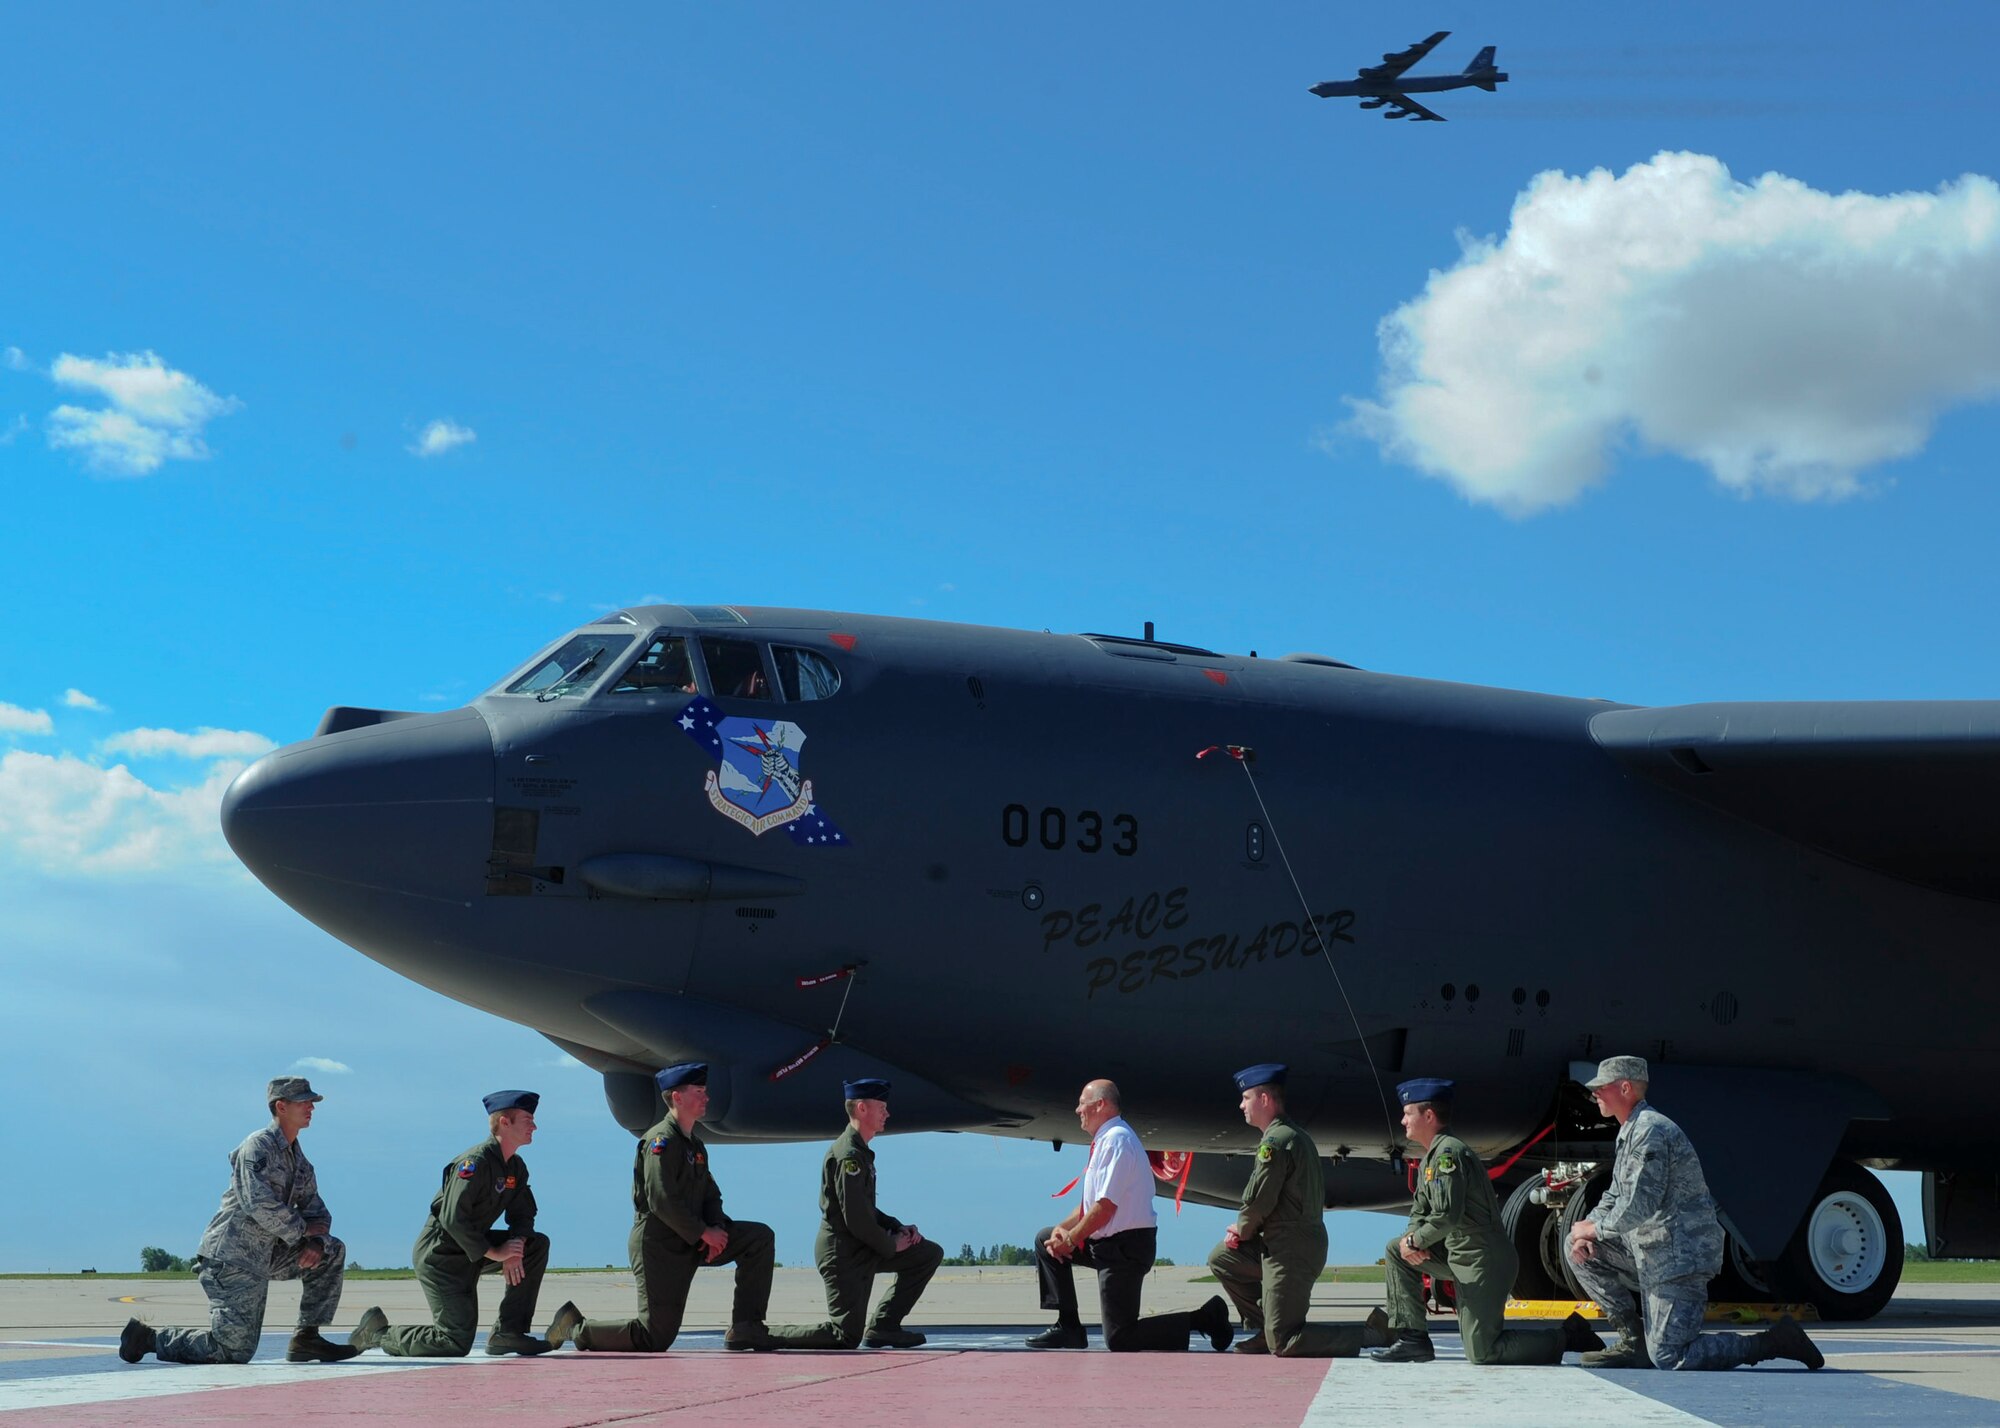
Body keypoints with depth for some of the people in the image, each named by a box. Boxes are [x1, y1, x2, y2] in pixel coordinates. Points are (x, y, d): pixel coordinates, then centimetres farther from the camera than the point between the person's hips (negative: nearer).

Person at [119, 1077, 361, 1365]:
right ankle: (150, 1338, 4)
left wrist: (315, 1243, -6)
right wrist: (301, 1229, -11)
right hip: (231, 1257, -9)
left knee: (332, 1252, 5)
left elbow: (317, 1212, 17)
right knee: (234, 1351, -11)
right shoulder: (258, 1146, -11)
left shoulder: (299, 1161, 16)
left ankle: (306, 1338, 5)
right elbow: (259, 1204, -24)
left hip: (263, 1256, 9)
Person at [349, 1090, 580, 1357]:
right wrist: (493, 1253, -21)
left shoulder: (516, 1168, 7)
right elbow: (453, 1219, -27)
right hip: (441, 1254, -9)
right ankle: (379, 1332, 6)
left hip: (473, 1249, 9)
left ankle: (508, 1332, -2)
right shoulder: (474, 1162, -21)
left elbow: (523, 1215, 9)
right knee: (456, 1343, -13)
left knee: (538, 1245, -3)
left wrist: (515, 1246, -13)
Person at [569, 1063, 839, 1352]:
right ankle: (579, 1329, 10)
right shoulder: (662, 1140, -14)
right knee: (656, 1339, -10)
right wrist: (704, 1232, -18)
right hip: (659, 1245, -9)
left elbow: (710, 1195, 17)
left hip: (692, 1241, 9)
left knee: (760, 1237, -4)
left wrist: (717, 1227, -4)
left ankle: (746, 1329, -3)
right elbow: (661, 1201, -23)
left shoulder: (695, 1144, 15)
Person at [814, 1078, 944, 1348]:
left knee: (930, 1254, 9)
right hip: (842, 1253, -10)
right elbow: (854, 1217, -23)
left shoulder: (860, 1151, 15)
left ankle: (883, 1326, 9)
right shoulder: (849, 1154, -18)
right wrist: (890, 1246, -11)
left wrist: (898, 1228, 7)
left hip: (863, 1249, 10)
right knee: (847, 1338, -10)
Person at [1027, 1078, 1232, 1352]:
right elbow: (1090, 1202, 18)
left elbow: (1106, 1205, -23)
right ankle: (1068, 1327, 11)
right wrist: (1064, 1229, 4)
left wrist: (1071, 1239, -13)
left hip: (1125, 1248, -10)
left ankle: (1203, 1318, -1)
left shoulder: (1116, 1139, -18)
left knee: (1119, 1339, -6)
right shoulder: (1105, 1140, 13)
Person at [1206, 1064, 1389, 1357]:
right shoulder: (1296, 1134, 15)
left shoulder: (1276, 1140, -17)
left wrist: (1242, 1230, 2)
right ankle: (1264, 1331, 19)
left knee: (1283, 1345, -6)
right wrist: (1245, 1230, 9)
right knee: (1221, 1258, 21)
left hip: (1290, 1252, -10)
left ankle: (1372, 1334, -6)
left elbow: (1259, 1200, -18)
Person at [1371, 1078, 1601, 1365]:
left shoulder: (1449, 1152, -18)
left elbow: (1448, 1215, -26)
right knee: (1396, 1250, 10)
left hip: (1484, 1262, -10)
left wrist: (1415, 1241, -11)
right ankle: (1413, 1339, 9)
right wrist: (1413, 1238, -3)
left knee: (1481, 1353, -8)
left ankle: (1567, 1336, 4)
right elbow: (1420, 1208, 18)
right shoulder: (1431, 1157, 15)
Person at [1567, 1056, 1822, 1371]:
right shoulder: (1629, 1132, 17)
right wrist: (1584, 1232, 2)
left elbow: (1639, 1206, -24)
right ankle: (1634, 1341, 10)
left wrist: (1594, 1229, -9)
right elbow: (1615, 1198, 21)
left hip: (1680, 1255, -10)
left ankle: (1774, 1342, -3)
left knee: (1669, 1358, -12)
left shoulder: (1650, 1131, -17)